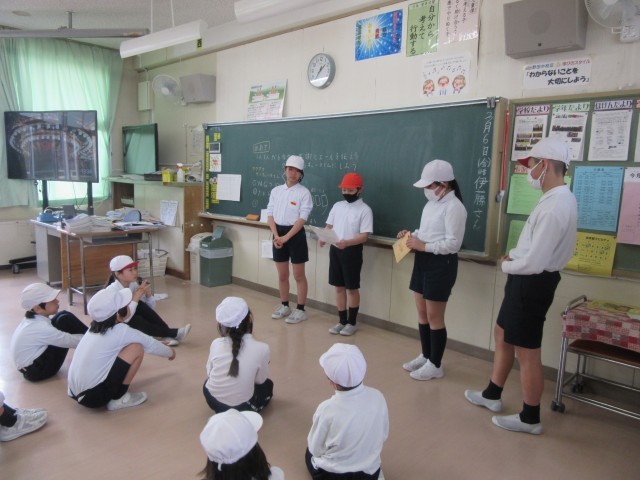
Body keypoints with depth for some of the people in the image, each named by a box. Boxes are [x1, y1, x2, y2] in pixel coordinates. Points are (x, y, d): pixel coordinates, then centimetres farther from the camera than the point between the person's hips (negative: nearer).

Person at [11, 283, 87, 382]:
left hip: (33, 361, 9)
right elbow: (72, 341, -24)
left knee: (63, 315, 0)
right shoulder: (41, 328, -29)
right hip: (36, 370, -9)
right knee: (66, 321, -17)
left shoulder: (33, 318, -3)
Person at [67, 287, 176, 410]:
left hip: (76, 393, 8)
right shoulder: (121, 331, -13)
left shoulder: (95, 327, 9)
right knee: (137, 348, -7)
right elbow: (150, 344, 3)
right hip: (94, 395, -8)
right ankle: (118, 398, 2)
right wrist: (170, 352, 23)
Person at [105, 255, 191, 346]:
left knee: (140, 306, -23)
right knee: (137, 321, -33)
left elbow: (151, 308, -1)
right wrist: (137, 295, -33)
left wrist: (148, 294, -20)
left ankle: (167, 335, -22)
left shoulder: (134, 284, -7)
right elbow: (124, 318, -34)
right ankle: (174, 333, -24)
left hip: (131, 322, 5)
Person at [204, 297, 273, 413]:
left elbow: (209, 373, 3)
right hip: (242, 406, -3)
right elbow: (260, 380, -3)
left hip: (213, 400, 3)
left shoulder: (216, 344, -12)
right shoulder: (261, 349, -18)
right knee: (267, 384, 27)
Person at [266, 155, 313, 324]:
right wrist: (276, 236, -10)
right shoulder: (276, 191, 7)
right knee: (282, 275, 13)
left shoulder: (304, 193, -7)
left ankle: (300, 310, 13)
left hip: (295, 234, -4)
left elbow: (302, 219, -13)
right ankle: (284, 306, 28)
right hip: (278, 233, 5)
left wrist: (286, 237, -19)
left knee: (298, 275, 3)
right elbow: (270, 215, 5)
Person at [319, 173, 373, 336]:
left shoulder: (365, 210, -8)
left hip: (352, 251, -5)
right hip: (335, 250, 5)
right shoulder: (337, 206, 9)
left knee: (352, 288, 5)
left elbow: (364, 236, -15)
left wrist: (347, 242, -30)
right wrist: (323, 238, -9)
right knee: (339, 287, 11)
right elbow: (329, 226, 12)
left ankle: (352, 323, 19)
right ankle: (342, 321, 23)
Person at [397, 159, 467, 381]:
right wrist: (412, 236, 2)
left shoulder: (454, 207, -17)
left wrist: (423, 246, -20)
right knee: (422, 313, 16)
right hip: (423, 262, 9)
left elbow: (453, 243, -21)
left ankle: (435, 365, 17)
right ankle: (425, 356, 33)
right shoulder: (432, 204, 11)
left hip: (441, 264, -9)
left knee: (434, 317, 1)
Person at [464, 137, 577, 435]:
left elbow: (533, 263, -27)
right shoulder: (557, 198, 8)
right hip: (529, 280, 11)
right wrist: (513, 255, 3)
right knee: (502, 334, 22)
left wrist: (506, 265, -8)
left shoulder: (554, 207, -26)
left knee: (526, 352, 4)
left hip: (532, 283, -11)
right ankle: (492, 395, 39)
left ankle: (530, 419, 23)